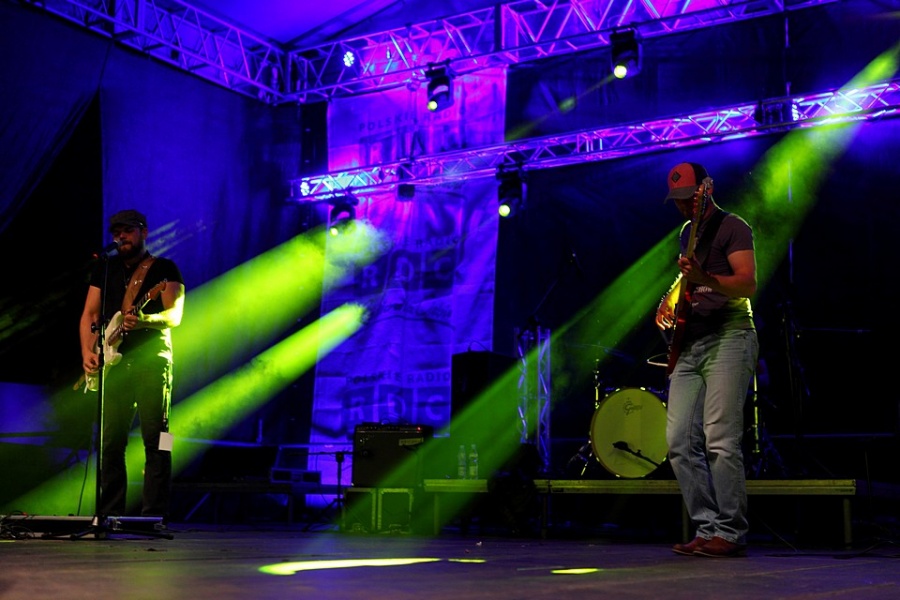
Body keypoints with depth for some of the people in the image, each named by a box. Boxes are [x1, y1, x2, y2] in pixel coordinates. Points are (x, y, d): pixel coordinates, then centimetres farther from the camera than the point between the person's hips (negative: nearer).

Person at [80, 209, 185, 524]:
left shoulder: (165, 269, 5)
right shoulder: (104, 268, 18)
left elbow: (175, 315, -6)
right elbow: (89, 315, 14)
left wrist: (144, 320, -25)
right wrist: (87, 352, -2)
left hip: (152, 359, -4)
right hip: (112, 361, 4)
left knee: (155, 438, -8)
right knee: (110, 440, 2)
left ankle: (154, 515, -8)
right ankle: (110, 513, 9)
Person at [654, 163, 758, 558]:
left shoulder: (732, 227, -2)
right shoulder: (687, 232, 21)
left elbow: (748, 284, -15)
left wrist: (704, 279, -31)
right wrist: (671, 302, 16)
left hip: (728, 339, -8)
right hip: (689, 344, 8)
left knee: (720, 440, -14)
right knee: (679, 441, -1)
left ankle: (731, 534, -7)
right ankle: (707, 529, 5)